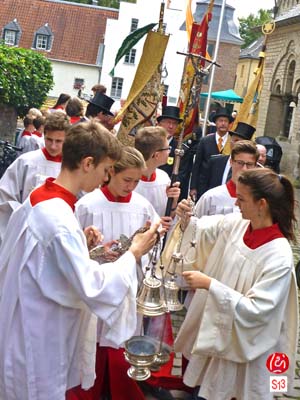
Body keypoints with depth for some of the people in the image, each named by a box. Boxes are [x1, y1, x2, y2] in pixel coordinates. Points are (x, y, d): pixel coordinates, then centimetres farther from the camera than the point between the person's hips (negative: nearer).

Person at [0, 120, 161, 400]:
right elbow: (93, 287, -28)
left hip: (26, 322, 9)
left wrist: (80, 242, 2)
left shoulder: (38, 197, 1)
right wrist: (134, 253, -18)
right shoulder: (59, 219, -28)